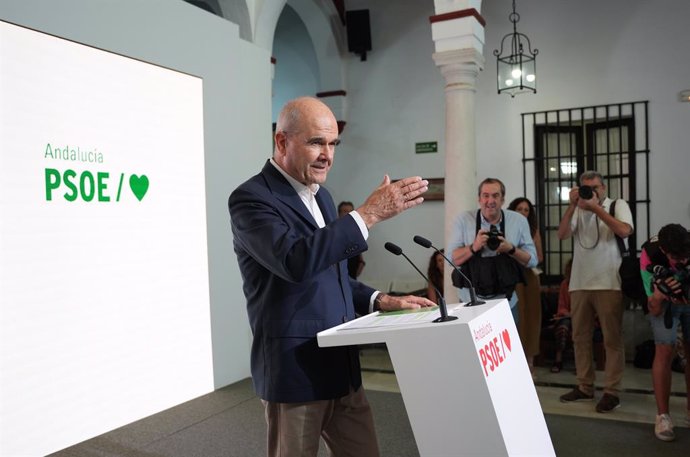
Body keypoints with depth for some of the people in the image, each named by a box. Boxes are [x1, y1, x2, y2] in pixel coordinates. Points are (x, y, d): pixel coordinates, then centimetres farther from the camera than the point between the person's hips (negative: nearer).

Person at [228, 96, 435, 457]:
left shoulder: (319, 194, 13)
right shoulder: (250, 199, -13)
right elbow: (296, 262, -32)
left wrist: (380, 301, 6)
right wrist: (370, 213, -30)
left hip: (342, 366, 7)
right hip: (294, 370, -7)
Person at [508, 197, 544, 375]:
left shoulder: (534, 230, 10)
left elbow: (540, 256, 11)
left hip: (530, 277, 4)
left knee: (531, 316, 6)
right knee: (515, 318, -7)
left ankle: (529, 360, 15)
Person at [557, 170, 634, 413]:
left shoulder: (618, 205, 4)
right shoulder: (577, 210, 12)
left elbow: (625, 231, -14)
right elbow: (562, 234, -2)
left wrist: (596, 208, -14)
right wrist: (572, 205, -9)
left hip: (609, 284, -4)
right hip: (579, 284, 4)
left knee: (612, 339, 0)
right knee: (580, 337, 10)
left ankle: (611, 391, 7)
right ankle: (584, 387, 21)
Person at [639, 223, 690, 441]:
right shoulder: (649, 258, -32)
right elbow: (655, 311, -25)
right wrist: (658, 296, -47)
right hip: (664, 302, -2)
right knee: (664, 351, -15)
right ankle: (662, 416, -7)